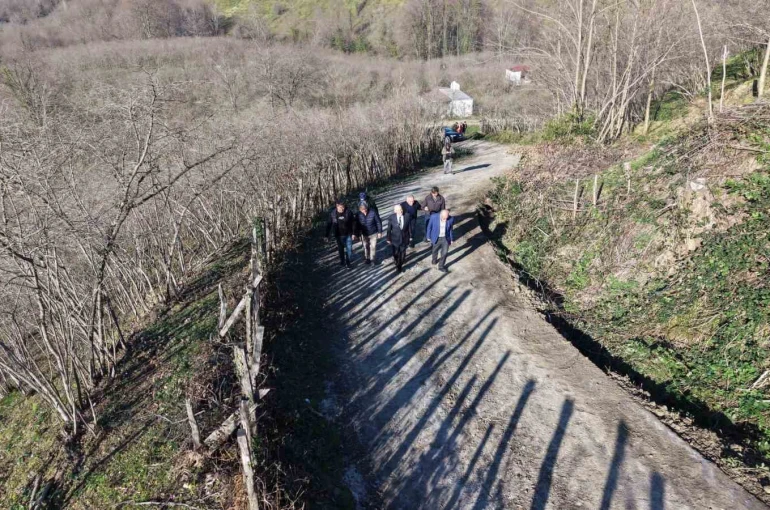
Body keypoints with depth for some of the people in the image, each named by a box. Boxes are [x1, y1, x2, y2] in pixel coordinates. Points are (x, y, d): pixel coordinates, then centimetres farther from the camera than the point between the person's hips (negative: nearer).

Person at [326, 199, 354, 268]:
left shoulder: (348, 212, -16)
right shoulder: (332, 213, -15)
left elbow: (353, 224, -9)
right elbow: (329, 224, -7)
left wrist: (353, 233, -8)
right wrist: (327, 235, -5)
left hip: (348, 234, -1)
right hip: (339, 235, 1)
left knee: (349, 249, 5)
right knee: (341, 249, 19)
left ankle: (348, 262, 27)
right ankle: (342, 261, 41)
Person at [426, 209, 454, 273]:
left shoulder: (451, 219, -17)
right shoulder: (434, 217, -22)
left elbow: (450, 229, 0)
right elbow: (429, 227, -7)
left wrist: (451, 239, 8)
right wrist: (428, 236, 2)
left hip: (445, 238, 0)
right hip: (436, 238, 0)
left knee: (444, 252, 0)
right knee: (435, 251, 22)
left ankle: (441, 266, 21)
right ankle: (434, 260, 53)